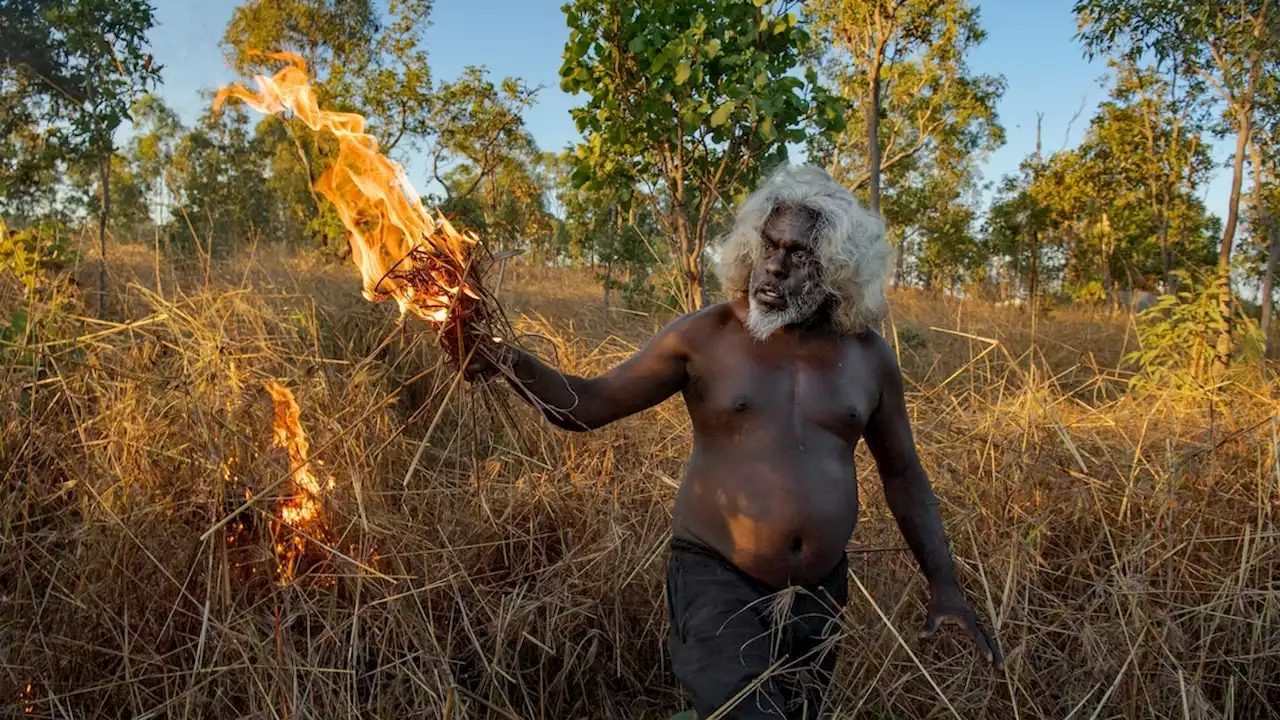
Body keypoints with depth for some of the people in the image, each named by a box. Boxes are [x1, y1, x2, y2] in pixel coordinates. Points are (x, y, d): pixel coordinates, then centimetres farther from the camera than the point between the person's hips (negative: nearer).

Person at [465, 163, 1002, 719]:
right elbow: (589, 405, -8)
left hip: (818, 594, 4)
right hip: (716, 578, -4)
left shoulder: (868, 356, -1)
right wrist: (514, 365, -26)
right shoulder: (706, 335, -9)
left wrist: (944, 583, 6)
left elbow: (902, 474, 9)